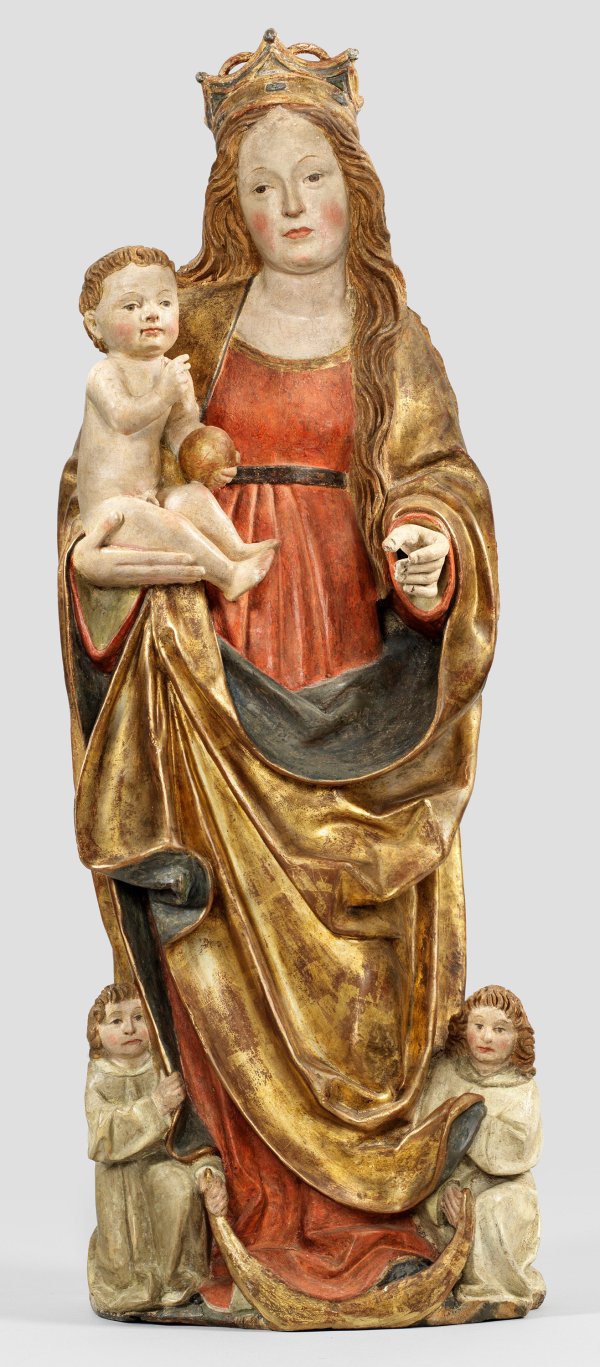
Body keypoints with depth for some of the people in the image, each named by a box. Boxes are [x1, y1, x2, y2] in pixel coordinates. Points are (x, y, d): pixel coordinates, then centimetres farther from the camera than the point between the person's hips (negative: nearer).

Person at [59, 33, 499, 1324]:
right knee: (235, 924, -5)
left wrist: (432, 543, -18)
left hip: (354, 659, 0)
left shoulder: (394, 336, 10)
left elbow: (438, 482, 4)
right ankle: (263, 1204, 1)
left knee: (354, 926, -3)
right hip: (217, 655, 0)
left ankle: (367, 1195, 5)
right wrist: (91, 553, -11)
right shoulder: (196, 321, 10)